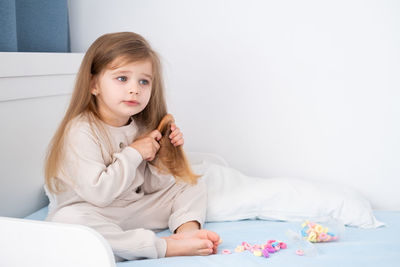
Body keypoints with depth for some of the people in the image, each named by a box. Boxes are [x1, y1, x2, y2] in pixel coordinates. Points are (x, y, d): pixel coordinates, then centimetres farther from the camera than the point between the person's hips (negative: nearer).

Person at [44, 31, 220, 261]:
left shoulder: (142, 127, 2)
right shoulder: (80, 131, -19)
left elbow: (153, 187, 6)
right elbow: (98, 193, -28)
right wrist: (133, 154, -22)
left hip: (135, 211, 6)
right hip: (95, 214, -6)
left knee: (193, 186, 7)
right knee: (68, 220, -39)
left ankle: (188, 228, -25)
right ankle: (166, 246, -37)